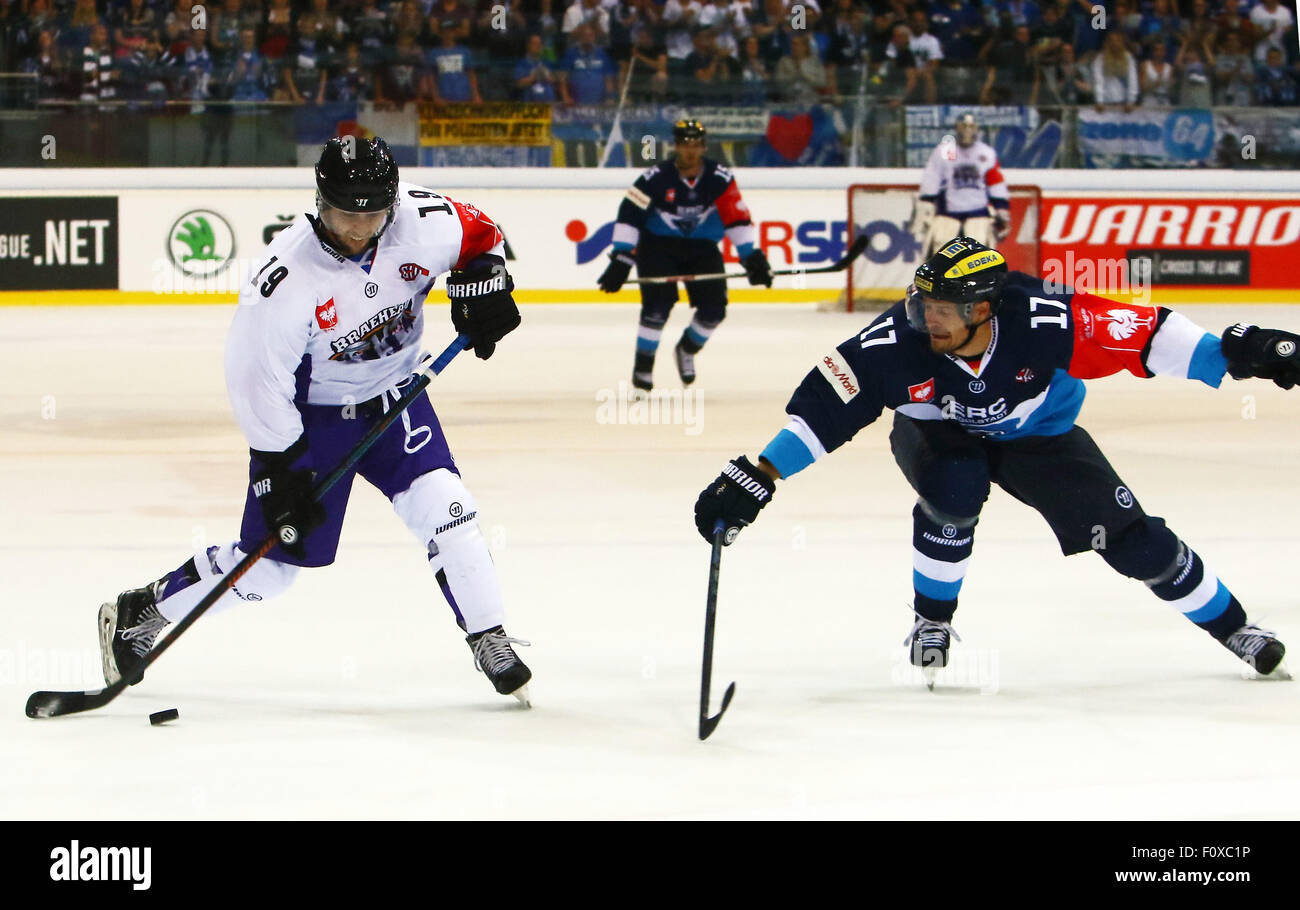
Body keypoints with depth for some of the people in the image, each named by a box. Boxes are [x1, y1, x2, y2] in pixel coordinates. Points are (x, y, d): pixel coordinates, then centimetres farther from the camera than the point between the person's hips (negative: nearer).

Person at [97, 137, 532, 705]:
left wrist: (482, 285, -15)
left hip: (393, 395, 4)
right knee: (268, 565, 1)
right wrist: (281, 472, -21)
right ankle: (137, 615, 20)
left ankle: (492, 645, -2)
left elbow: (477, 234, 4)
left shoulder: (422, 221, -19)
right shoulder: (286, 279, -30)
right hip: (309, 416, -4)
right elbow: (254, 380, -23)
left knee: (443, 509, -16)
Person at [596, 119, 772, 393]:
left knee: (714, 308, -8)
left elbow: (737, 219, -8)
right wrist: (621, 259, -25)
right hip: (658, 245, -3)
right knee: (658, 303, -22)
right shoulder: (656, 178, -19)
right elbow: (629, 215, -19)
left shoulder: (720, 179, -11)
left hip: (702, 247, 3)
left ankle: (687, 349, 22)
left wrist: (752, 258, -14)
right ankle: (643, 364, -6)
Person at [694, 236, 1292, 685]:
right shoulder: (899, 341, -35)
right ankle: (932, 621, -8)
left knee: (1131, 537, -6)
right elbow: (825, 407, -31)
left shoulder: (1042, 322, -36)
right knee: (955, 493, -34)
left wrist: (1234, 355, -38)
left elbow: (1143, 336, -32)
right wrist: (757, 478, -35)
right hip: (937, 434, 0)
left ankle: (1231, 626, 18)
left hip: (1037, 436, 0)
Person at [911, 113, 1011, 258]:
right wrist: (923, 211, -5)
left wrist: (1002, 213, 8)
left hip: (978, 210, 1)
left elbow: (997, 187, 10)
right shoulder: (943, 152, 0)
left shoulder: (987, 154, 7)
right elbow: (929, 183, 0)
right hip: (948, 211, -1)